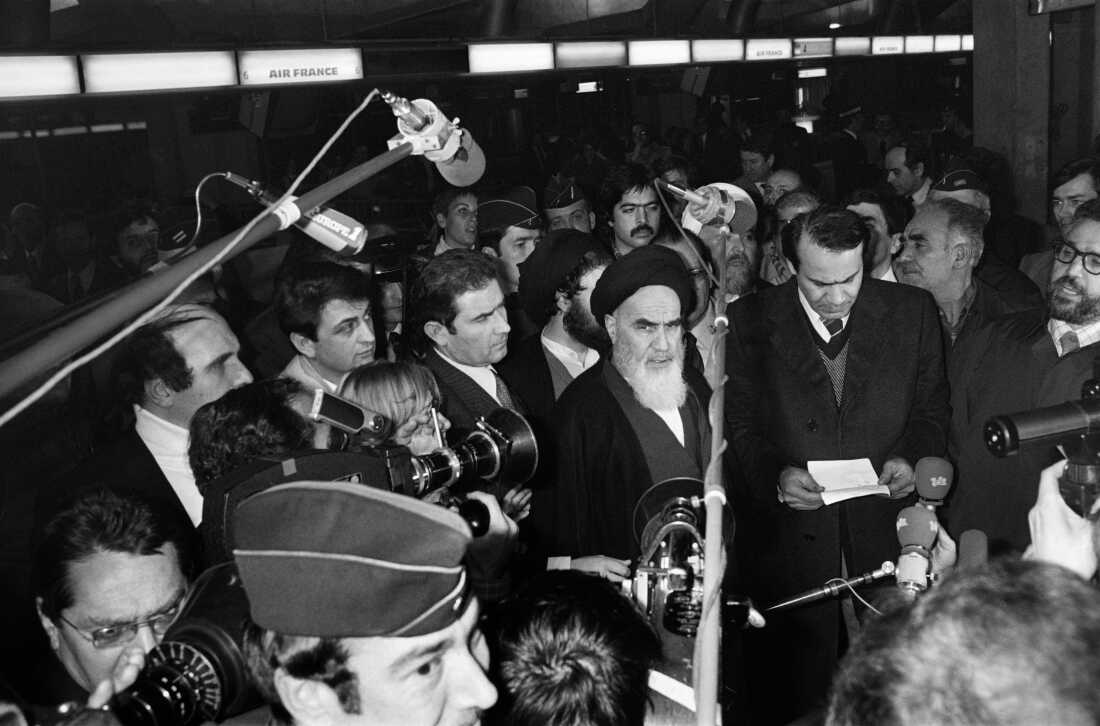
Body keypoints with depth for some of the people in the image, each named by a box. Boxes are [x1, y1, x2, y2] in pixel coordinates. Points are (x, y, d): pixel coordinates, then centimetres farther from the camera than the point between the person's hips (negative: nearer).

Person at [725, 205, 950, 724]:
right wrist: (776, 476, -18)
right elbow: (738, 428, -1)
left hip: (885, 531, 2)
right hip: (787, 540, -1)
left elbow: (931, 410, 10)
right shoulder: (749, 322, -4)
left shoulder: (913, 312, 2)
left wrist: (913, 458, -9)